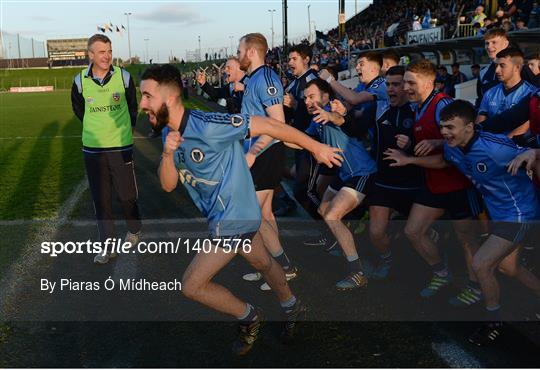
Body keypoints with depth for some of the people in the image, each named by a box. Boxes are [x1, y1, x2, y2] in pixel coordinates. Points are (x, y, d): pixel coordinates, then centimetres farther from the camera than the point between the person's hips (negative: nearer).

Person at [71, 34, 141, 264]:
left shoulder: (124, 77, -7)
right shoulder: (80, 81, -4)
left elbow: (132, 107, 9)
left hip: (121, 146, -1)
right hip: (93, 148, 1)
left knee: (126, 194, 6)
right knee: (101, 199, 6)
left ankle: (134, 231, 33)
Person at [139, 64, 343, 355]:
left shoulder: (207, 126, -28)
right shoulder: (168, 133, -1)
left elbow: (268, 126, -23)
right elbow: (168, 185, -1)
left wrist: (316, 148, -16)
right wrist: (168, 153, -22)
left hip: (233, 218, -9)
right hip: (240, 214, 9)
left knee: (191, 285, -2)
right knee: (263, 264, 28)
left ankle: (248, 318, 20)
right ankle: (291, 307, 54)